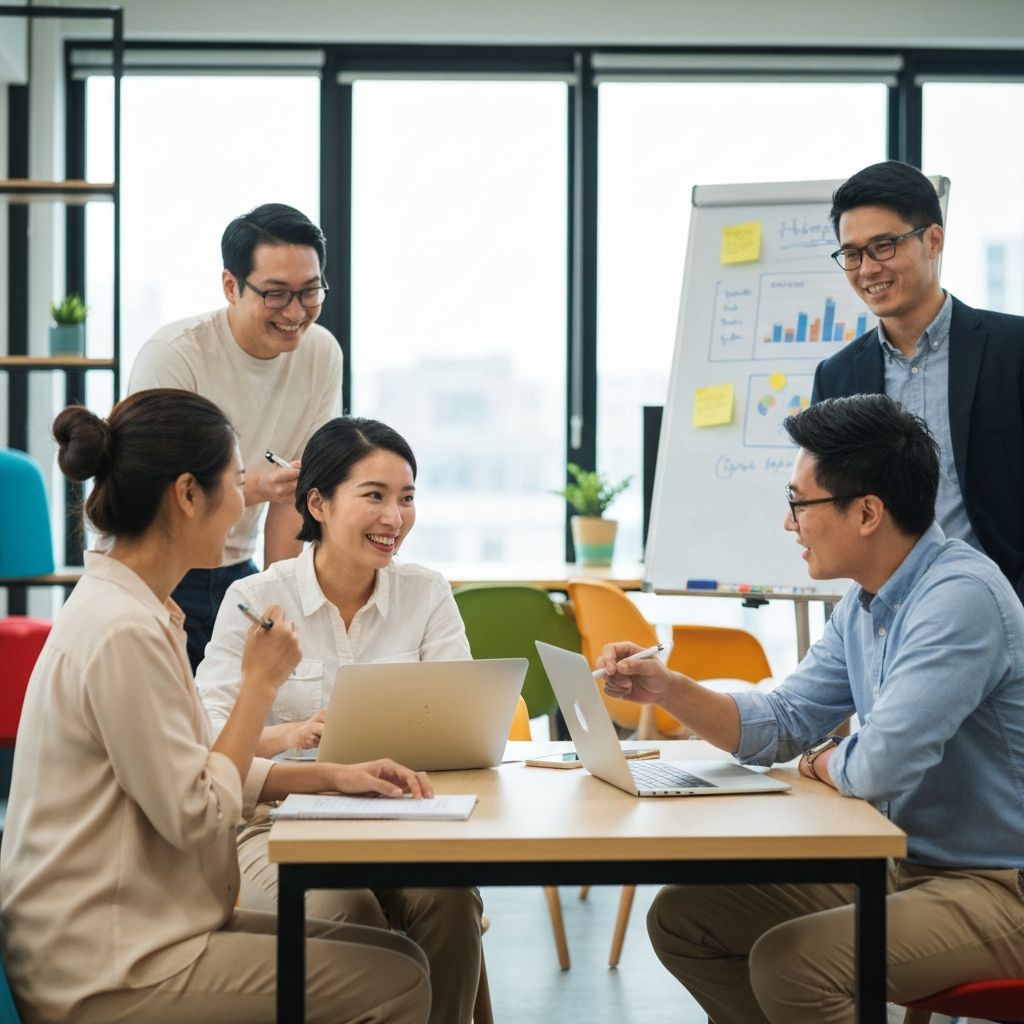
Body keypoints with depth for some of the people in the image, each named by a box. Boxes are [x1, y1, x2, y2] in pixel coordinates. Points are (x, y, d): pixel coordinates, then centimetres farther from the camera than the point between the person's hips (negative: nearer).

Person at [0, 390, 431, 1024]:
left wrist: (329, 776, 6)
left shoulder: (138, 610, 10)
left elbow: (192, 771, 17)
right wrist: (261, 682, -10)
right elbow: (197, 817, -20)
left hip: (142, 927, 10)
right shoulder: (123, 633, -22)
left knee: (399, 957, 6)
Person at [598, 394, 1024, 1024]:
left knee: (789, 964, -30)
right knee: (682, 917, 6)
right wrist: (667, 690, 0)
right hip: (904, 866, 9)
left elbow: (881, 765, -30)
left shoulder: (960, 596, -24)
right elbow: (781, 725, 14)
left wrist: (818, 765, -7)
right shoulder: (863, 605, 7)